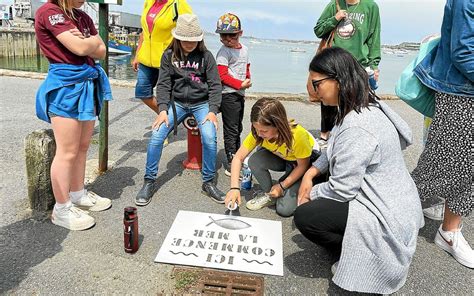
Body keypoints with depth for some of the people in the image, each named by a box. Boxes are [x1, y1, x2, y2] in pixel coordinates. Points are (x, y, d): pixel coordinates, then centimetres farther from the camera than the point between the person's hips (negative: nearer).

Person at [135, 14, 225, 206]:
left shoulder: (205, 56, -2)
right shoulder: (169, 56, 2)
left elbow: (215, 85, -4)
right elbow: (163, 84, -1)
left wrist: (212, 111, -16)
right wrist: (163, 110, -14)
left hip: (201, 103, -1)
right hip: (177, 102, 2)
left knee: (209, 138, -25)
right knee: (156, 136, -16)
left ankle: (208, 183, -5)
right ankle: (149, 182, 0)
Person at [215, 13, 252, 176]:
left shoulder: (244, 49, 11)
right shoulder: (224, 52, -11)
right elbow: (223, 76, -17)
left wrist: (248, 80, 3)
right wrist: (241, 84, -16)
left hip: (240, 94, 8)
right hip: (229, 95, -8)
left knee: (238, 128, 17)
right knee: (231, 130, -5)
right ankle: (231, 164, 2)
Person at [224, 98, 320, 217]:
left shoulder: (297, 135, -38)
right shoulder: (258, 133, -25)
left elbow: (303, 165, -21)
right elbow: (238, 157, -22)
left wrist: (282, 186, -20)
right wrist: (234, 188, -33)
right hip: (282, 158, 4)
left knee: (284, 209, -18)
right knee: (254, 161, -28)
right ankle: (269, 195, -3)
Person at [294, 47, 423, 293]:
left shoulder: (357, 128, -30)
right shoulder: (364, 105, 1)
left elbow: (341, 190, -24)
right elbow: (334, 151, 13)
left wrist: (310, 194, -7)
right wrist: (311, 173, 3)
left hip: (387, 216, -10)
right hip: (388, 200, 10)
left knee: (304, 216, -14)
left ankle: (361, 258, 5)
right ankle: (354, 248, 16)